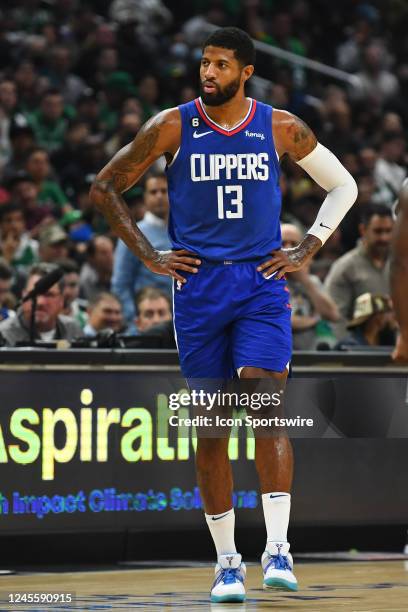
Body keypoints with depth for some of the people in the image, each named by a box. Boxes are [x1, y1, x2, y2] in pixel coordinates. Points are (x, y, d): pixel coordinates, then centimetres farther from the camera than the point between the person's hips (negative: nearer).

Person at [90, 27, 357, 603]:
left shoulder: (281, 128, 1)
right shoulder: (172, 127, -2)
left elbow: (343, 186, 14)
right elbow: (105, 188, 7)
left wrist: (307, 251, 5)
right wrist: (149, 256, 1)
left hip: (262, 283, -1)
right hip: (198, 285, 1)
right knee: (210, 423, 3)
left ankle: (277, 548, -20)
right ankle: (226, 561, 12)